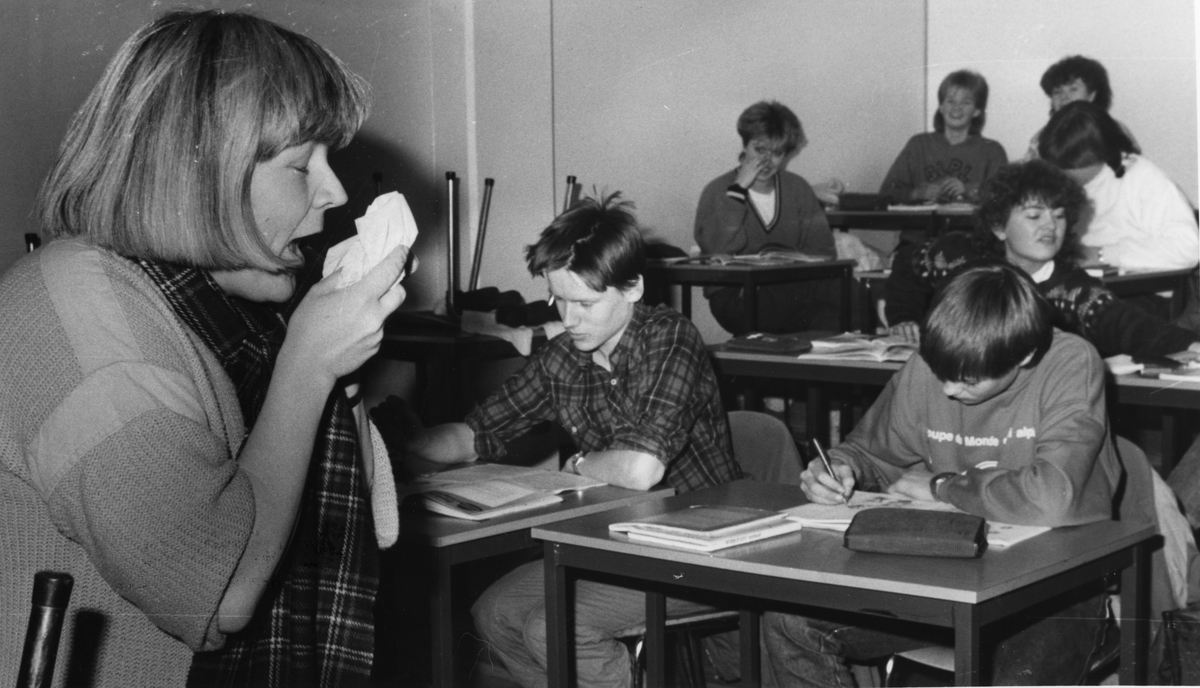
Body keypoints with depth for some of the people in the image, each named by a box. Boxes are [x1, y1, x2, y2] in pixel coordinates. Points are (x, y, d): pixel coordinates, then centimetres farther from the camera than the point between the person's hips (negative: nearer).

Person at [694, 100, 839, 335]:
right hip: (734, 296, -4)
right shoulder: (718, 191, 3)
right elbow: (716, 250, -15)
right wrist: (738, 190, -14)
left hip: (789, 290, 4)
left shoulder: (798, 189, 13)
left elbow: (822, 251, 5)